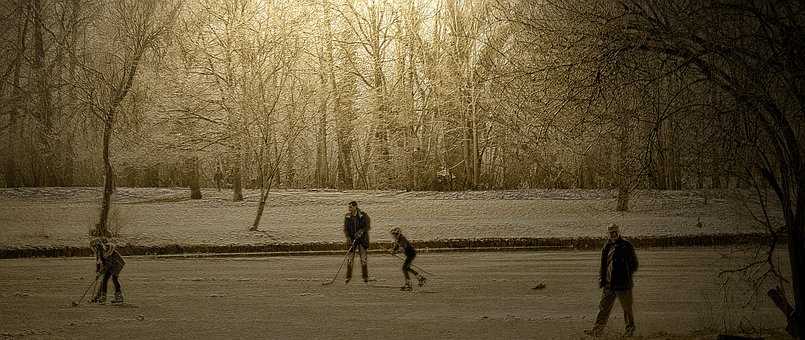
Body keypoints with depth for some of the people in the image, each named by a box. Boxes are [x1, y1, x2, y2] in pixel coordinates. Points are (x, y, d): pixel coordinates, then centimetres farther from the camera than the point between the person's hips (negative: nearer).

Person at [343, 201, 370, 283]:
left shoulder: (363, 215, -7)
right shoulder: (347, 216, 2)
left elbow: (368, 226, -7)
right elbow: (345, 228, 2)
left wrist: (361, 231, -23)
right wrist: (348, 237, -14)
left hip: (362, 239, -2)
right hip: (352, 239, 2)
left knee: (363, 258, -2)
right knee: (349, 258, -2)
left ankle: (365, 276, 8)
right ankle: (349, 276, 8)